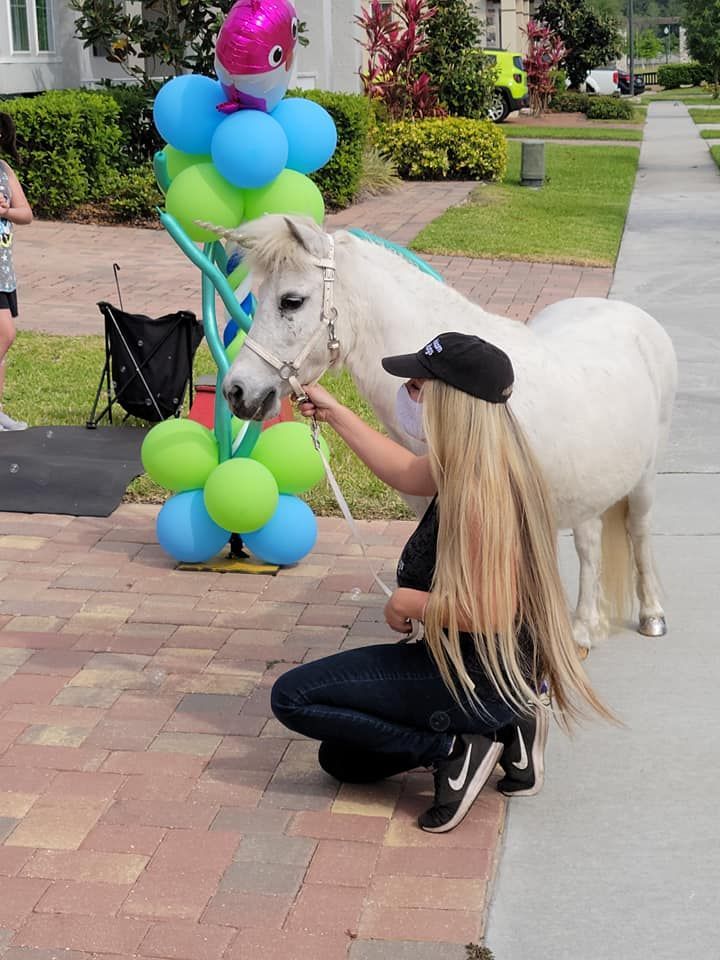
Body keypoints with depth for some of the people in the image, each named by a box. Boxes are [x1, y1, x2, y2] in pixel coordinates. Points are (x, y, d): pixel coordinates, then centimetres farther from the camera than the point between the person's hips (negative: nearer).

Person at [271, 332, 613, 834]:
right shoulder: (473, 466, 3)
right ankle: (504, 730, 11)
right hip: (494, 670, 10)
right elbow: (409, 473, 23)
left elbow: (490, 611, -32)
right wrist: (335, 414, 25)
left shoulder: (478, 491, -28)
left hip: (478, 677, -10)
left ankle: (453, 751, -7)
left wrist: (409, 604, -16)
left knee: (292, 697, -9)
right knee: (342, 759, 22)